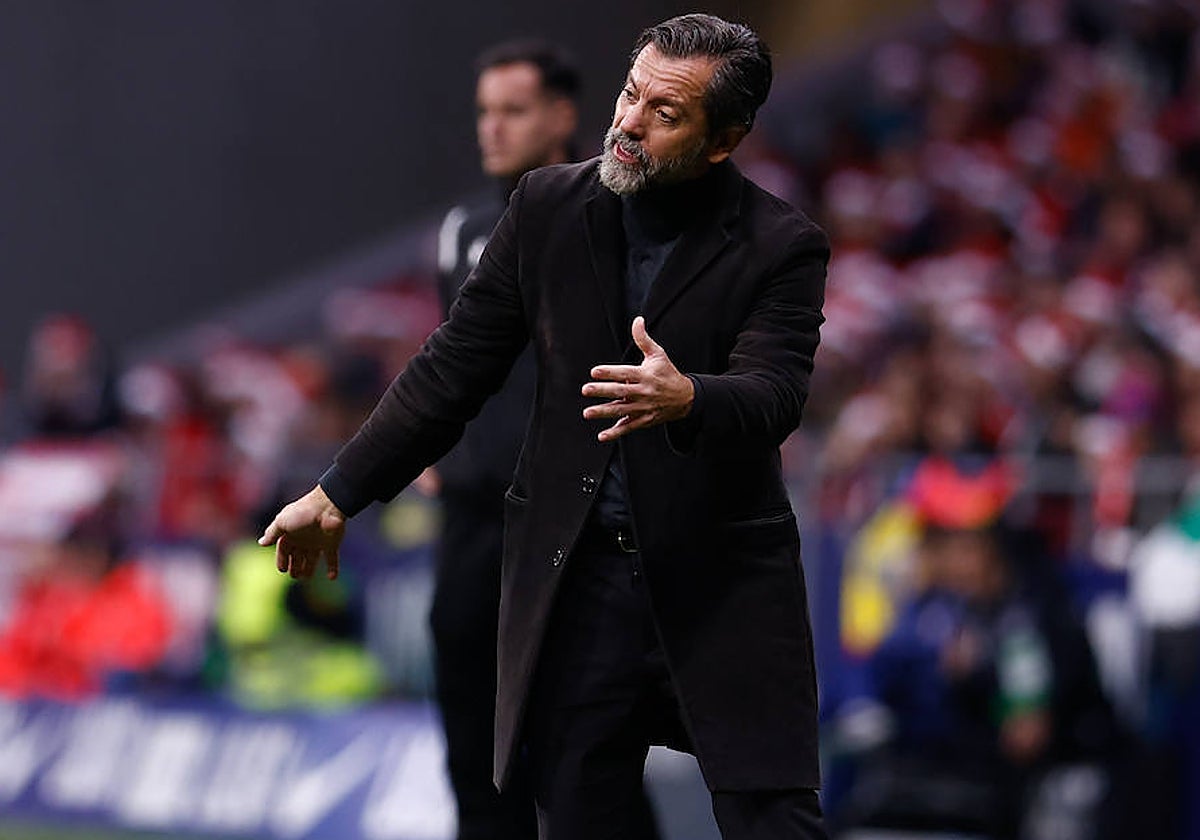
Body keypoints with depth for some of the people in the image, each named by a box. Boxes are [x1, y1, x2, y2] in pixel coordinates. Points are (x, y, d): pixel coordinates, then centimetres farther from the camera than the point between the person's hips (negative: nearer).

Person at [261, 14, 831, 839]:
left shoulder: (781, 247, -7)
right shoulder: (550, 207, 2)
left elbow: (774, 399, -20)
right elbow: (457, 365, 8)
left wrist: (686, 399, -43)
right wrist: (339, 493, 10)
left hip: (723, 585, -3)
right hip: (574, 579, 3)